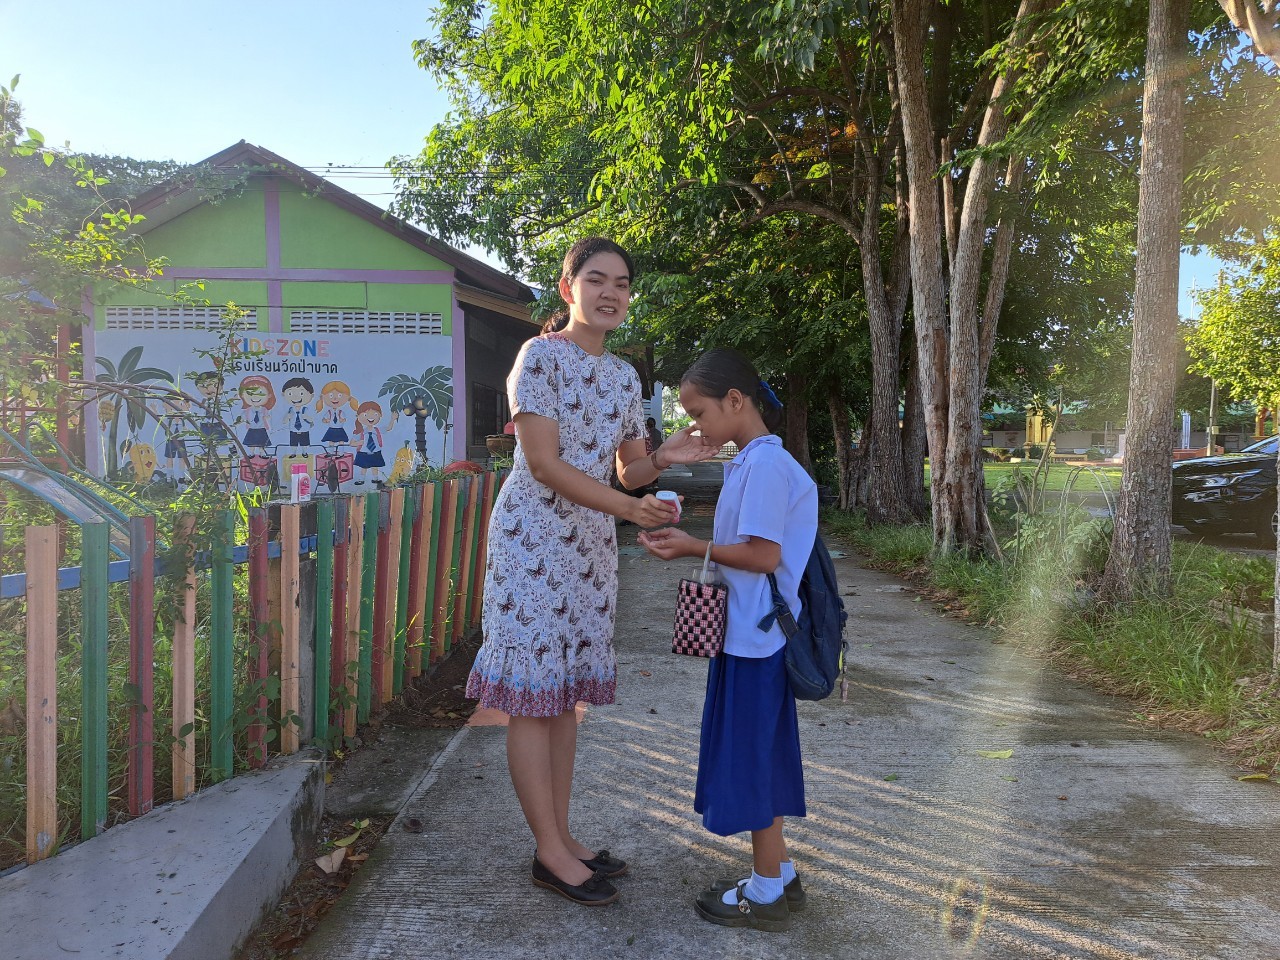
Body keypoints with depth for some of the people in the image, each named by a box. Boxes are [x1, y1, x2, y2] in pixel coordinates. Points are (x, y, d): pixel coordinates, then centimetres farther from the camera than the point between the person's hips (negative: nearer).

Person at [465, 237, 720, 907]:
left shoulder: (624, 376, 13)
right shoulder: (541, 356, -9)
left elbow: (628, 469, 16)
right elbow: (543, 462, -17)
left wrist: (663, 458, -6)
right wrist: (628, 507, -24)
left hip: (590, 544, 8)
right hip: (534, 537, -7)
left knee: (565, 692, 13)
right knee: (532, 693, -1)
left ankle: (561, 837, 23)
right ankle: (550, 853, 10)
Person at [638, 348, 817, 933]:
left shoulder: (765, 464, -18)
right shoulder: (753, 461, 12)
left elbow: (764, 555, -21)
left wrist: (695, 548, -13)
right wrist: (690, 544, 6)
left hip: (752, 637, -10)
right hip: (750, 634, 10)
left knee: (752, 759, 2)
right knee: (758, 759, 17)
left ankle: (766, 894, 18)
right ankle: (777, 877, 32)